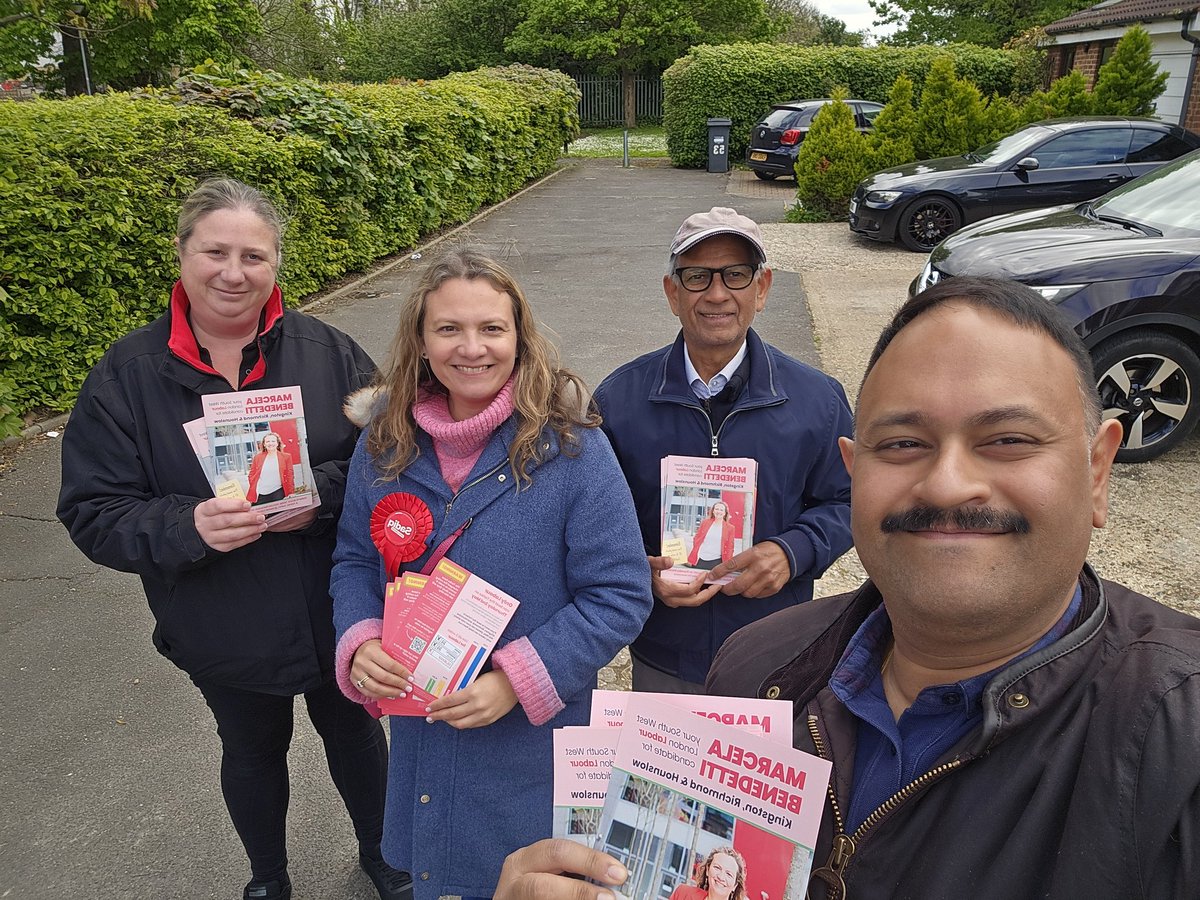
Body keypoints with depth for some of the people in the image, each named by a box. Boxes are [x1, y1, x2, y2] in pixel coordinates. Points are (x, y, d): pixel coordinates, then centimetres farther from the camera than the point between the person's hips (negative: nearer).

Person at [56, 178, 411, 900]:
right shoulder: (127, 375, -11)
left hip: (339, 615, 1)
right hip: (223, 634, 0)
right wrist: (189, 525, -31)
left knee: (354, 732, 23)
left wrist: (323, 492, -28)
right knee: (252, 753, 24)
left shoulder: (329, 351, -10)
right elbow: (94, 515, -12)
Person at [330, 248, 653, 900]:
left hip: (533, 742, -3)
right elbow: (355, 559, 7)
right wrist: (359, 644, -13)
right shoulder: (386, 442, -4)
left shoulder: (571, 450, -18)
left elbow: (619, 596, -16)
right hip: (417, 730, 4)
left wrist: (517, 681, -24)